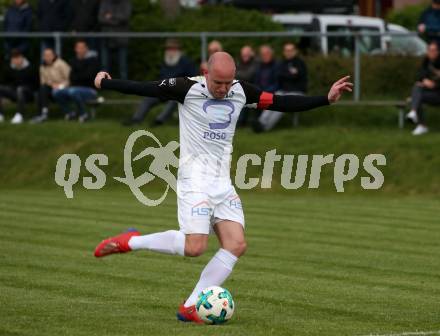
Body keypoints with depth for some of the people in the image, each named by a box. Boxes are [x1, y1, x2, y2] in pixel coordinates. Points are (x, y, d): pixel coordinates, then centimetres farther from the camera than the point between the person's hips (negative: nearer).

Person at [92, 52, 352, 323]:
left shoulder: (241, 92, 3)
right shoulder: (188, 89, -11)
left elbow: (282, 103, 6)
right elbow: (144, 88, -5)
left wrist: (326, 99, 2)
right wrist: (104, 83, 0)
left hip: (223, 182, 6)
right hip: (194, 180, -6)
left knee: (236, 245, -9)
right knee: (195, 247, -19)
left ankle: (191, 307, -4)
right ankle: (131, 242, 2)